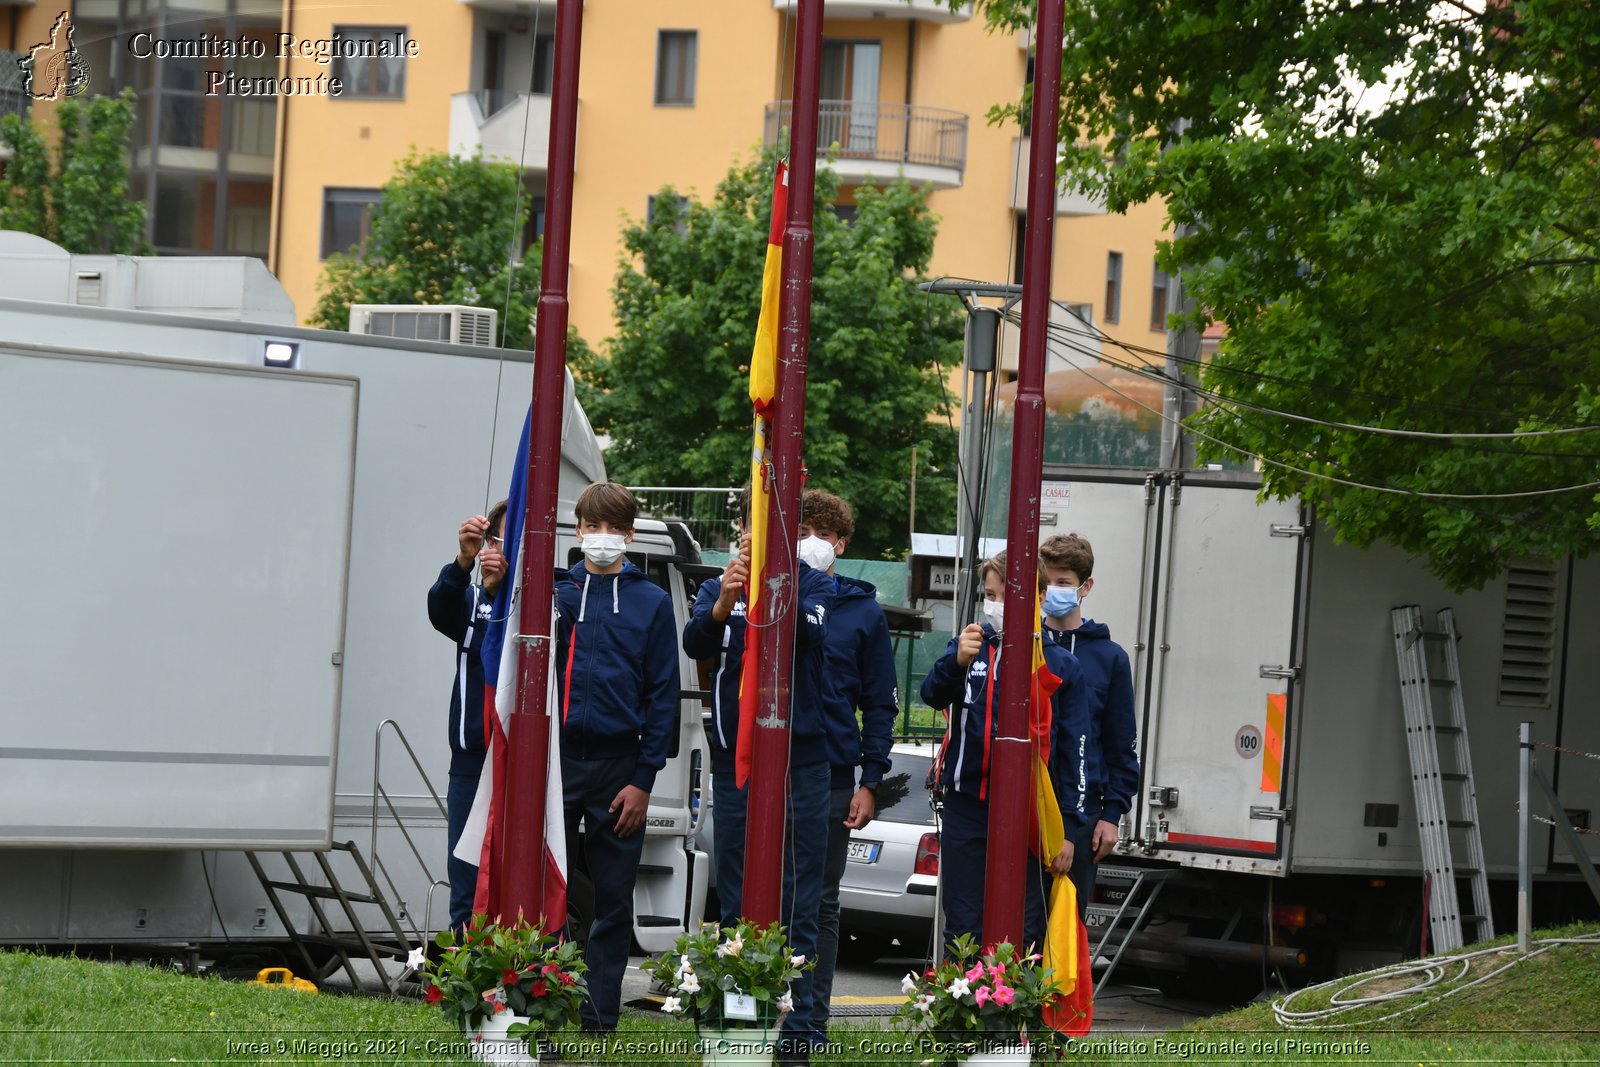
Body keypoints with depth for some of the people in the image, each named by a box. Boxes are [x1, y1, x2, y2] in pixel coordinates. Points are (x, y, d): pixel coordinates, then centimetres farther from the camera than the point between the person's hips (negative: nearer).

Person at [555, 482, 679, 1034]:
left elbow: (663, 695, 2)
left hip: (619, 767, 0)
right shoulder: (555, 592, 6)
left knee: (613, 902, 4)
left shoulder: (651, 601, 5)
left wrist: (644, 780, -4)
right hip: (557, 760, 0)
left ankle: (599, 1021, 10)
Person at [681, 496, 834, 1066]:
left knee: (797, 906, -3)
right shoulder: (718, 588, 9)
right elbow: (695, 643, -10)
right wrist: (721, 607, -32)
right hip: (734, 758, 2)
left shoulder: (814, 585, 4)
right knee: (736, 905, 5)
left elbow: (811, 633, -18)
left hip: (801, 758, -2)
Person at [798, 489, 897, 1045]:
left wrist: (870, 781, 0)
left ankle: (812, 1021, 9)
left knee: (820, 902, 5)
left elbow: (880, 704, 7)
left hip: (832, 778, 0)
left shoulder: (864, 613, 6)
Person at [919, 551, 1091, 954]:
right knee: (962, 931, 6)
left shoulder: (1061, 665, 2)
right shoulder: (972, 645, 5)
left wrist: (1069, 829, -2)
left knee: (1024, 934, 0)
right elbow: (933, 694, -13)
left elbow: (1073, 751, 3)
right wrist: (957, 662, -34)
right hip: (966, 810, 1)